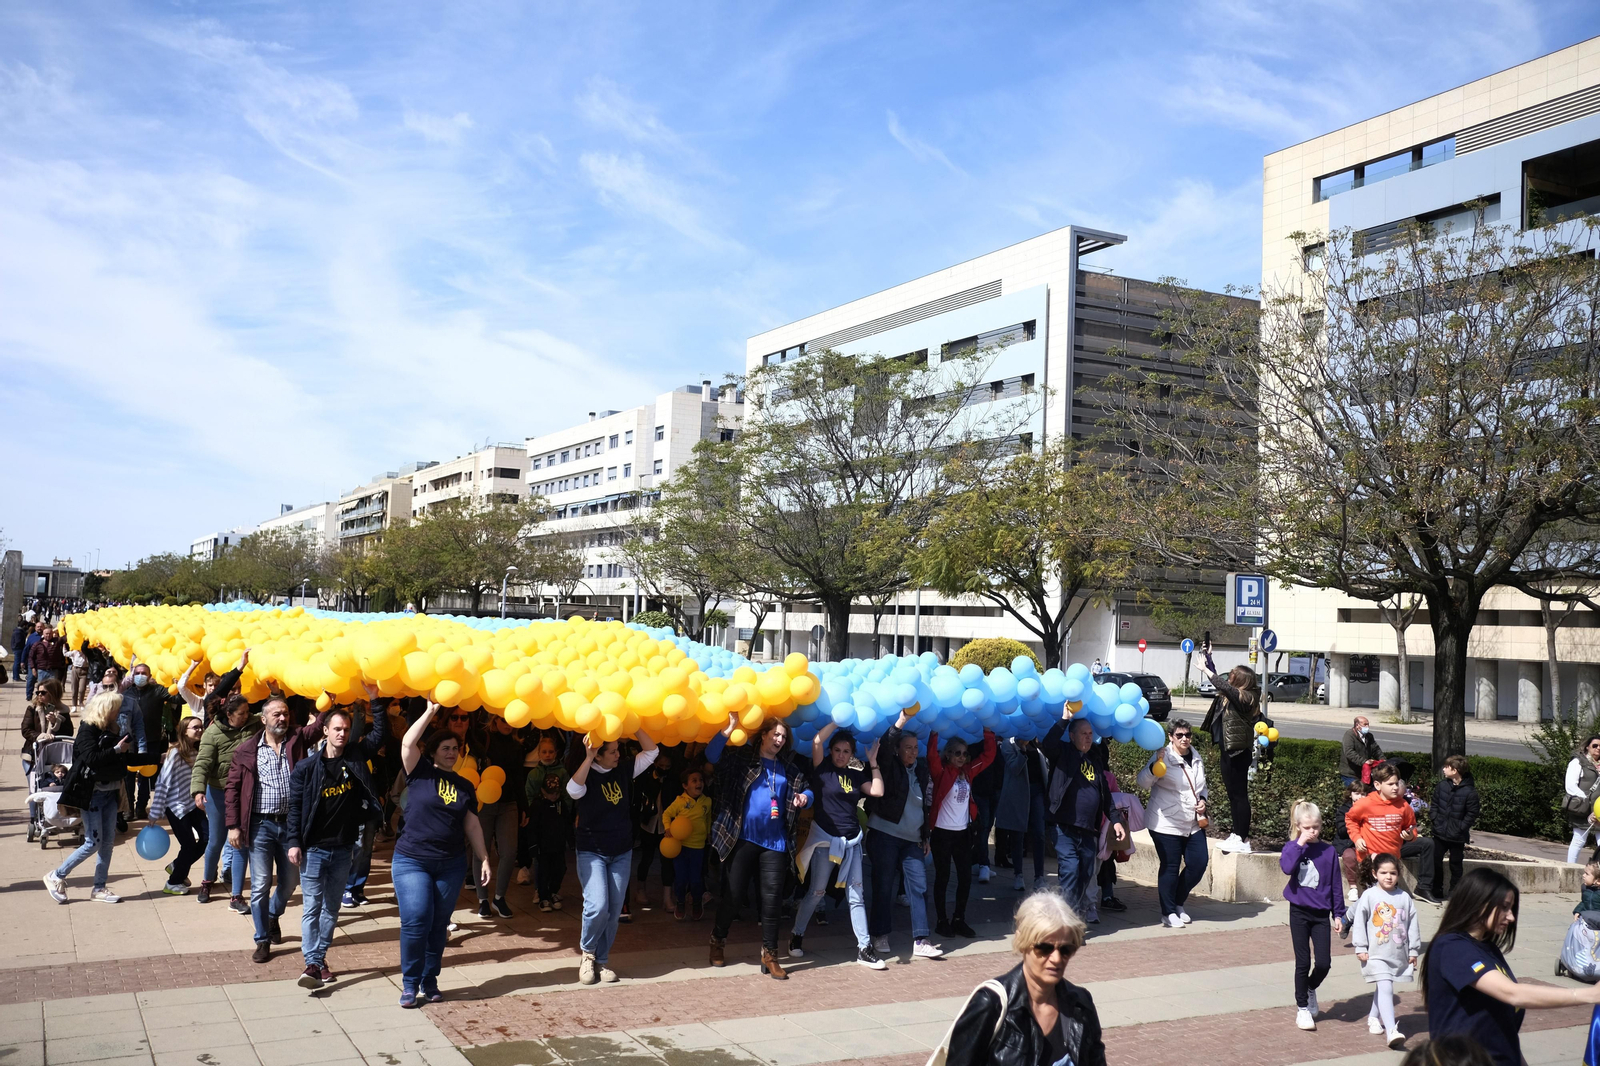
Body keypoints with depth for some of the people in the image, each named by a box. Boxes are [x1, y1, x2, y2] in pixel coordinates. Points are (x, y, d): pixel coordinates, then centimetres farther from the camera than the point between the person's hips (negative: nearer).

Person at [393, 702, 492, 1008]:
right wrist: (430, 711, -16)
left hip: (451, 865, 4)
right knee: (415, 922, -11)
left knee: (439, 925, 7)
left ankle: (430, 981, 20)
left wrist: (484, 859, 9)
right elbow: (408, 743, -17)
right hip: (412, 860, -4)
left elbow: (472, 825, 14)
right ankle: (410, 984, 3)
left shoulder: (465, 786, 11)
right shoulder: (420, 773, 0)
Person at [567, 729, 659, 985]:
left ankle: (601, 959, 20)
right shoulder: (585, 772, -12)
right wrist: (587, 758, -35)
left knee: (614, 911, 5)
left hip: (622, 853, 4)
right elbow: (573, 790, -33)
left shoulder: (623, 770, 0)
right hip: (592, 852, -4)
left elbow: (651, 751, -1)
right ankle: (587, 952, 8)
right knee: (597, 906, -18)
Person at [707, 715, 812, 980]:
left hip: (775, 841, 3)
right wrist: (731, 728, -23)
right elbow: (712, 754, -13)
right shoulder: (742, 758, 0)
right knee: (733, 894, 5)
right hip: (743, 838, -3)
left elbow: (806, 790, 19)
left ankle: (769, 955, 12)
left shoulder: (789, 767, 11)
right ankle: (717, 940, 29)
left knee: (772, 898, 1)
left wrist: (804, 796, -4)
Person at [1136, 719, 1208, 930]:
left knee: (1199, 863, 4)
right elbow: (1142, 782, -17)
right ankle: (1168, 913, 11)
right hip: (1167, 823, -6)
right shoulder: (1163, 757, -11)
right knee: (1170, 867, -2)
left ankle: (1178, 903, 25)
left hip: (1193, 823, 6)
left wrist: (1202, 800, 4)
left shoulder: (1196, 758, 9)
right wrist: (1155, 765, -33)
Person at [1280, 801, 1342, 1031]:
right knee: (1303, 962, 2)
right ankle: (1302, 1008, 17)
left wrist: (1338, 914, 6)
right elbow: (1287, 867, -25)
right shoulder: (1292, 847, -3)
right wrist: (1299, 844, -21)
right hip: (1299, 912, -2)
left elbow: (1335, 885, 6)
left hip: (1321, 914, 2)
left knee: (1324, 963, -2)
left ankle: (1310, 989, 30)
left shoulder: (1328, 851, 1)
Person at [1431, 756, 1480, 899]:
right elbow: (1435, 804, 9)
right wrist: (1436, 821, 0)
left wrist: (1461, 828, -13)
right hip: (1440, 833, 4)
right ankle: (1437, 890, 22)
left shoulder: (1469, 791, -15)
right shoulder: (1442, 785, -1)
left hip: (1457, 837, -4)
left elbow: (1472, 813, -10)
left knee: (1455, 865, 8)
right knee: (1436, 861, 9)